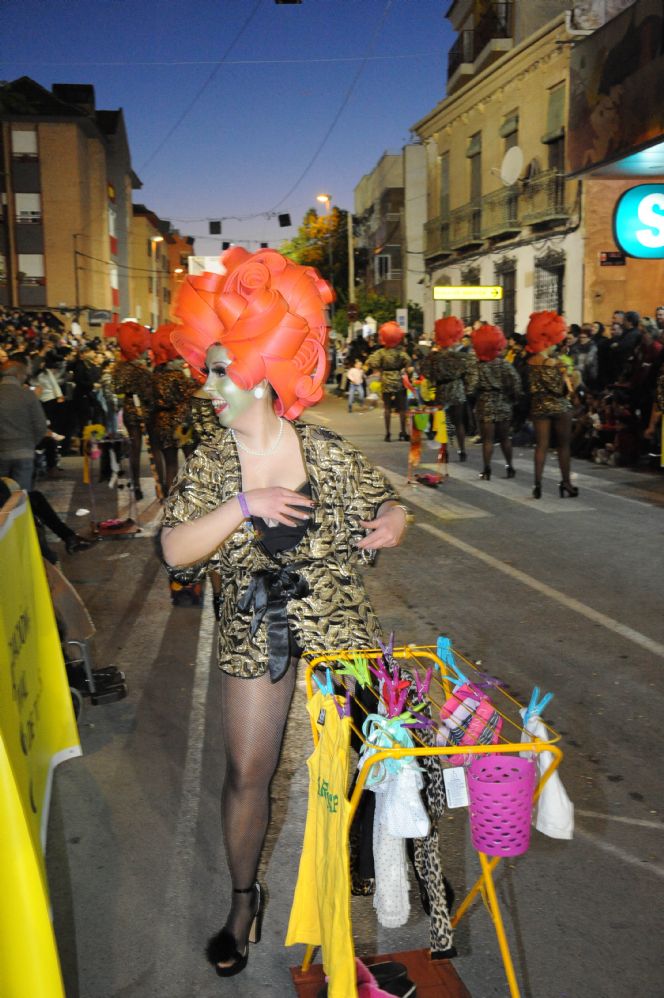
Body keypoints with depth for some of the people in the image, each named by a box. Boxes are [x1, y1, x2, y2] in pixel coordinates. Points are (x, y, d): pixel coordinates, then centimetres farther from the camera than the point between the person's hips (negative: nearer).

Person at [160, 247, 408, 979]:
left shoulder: (327, 449, -6)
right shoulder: (208, 464, -5)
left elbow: (385, 509, 5)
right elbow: (175, 550, -16)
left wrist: (390, 524, -19)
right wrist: (245, 504, -27)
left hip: (339, 624, 0)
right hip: (254, 635, 1)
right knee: (246, 773, 8)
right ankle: (244, 900, 33)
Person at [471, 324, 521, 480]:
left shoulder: (477, 365, -7)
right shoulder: (503, 363, -1)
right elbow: (515, 381, -8)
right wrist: (513, 397, 3)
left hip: (485, 405, -3)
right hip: (503, 404, 3)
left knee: (487, 439, 0)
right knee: (505, 438, 14)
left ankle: (487, 470, -3)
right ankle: (509, 467, 21)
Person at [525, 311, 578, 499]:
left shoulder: (531, 362, 1)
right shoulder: (552, 362, -16)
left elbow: (532, 388, 9)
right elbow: (561, 389, -15)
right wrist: (564, 374, -2)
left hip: (539, 407, 5)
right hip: (559, 406, -4)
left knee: (541, 445, 5)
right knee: (563, 445, 8)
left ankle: (538, 483, 0)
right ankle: (566, 483, 13)